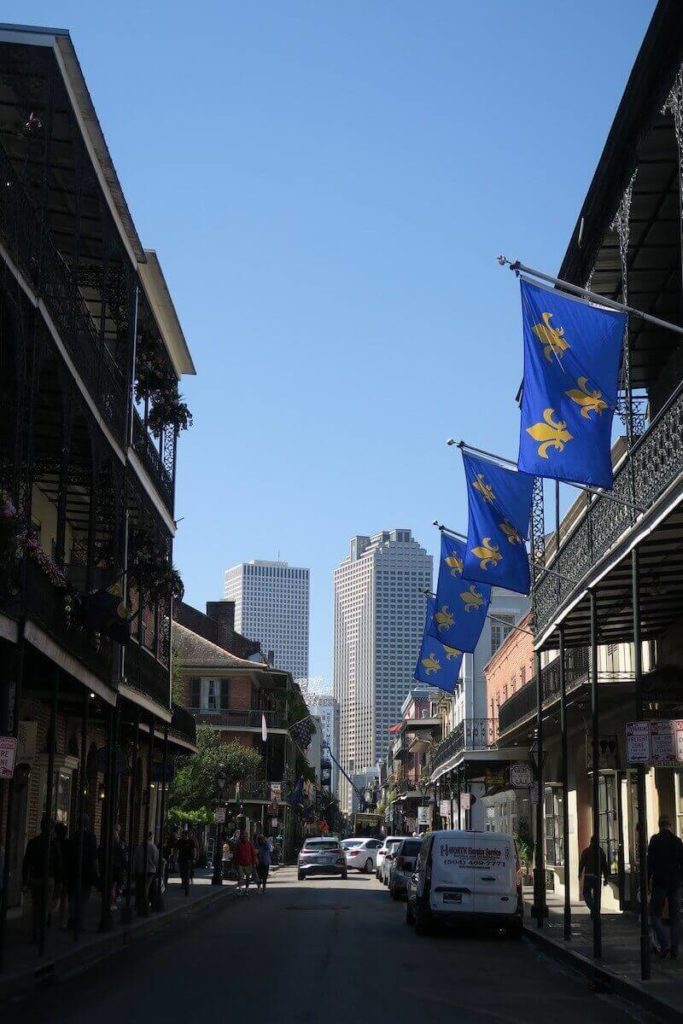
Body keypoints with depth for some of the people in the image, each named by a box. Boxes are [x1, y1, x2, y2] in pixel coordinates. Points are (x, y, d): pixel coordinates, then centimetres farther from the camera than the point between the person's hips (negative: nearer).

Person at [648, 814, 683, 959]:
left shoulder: (655, 840, -6)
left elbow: (650, 862, -10)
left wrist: (647, 882, -5)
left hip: (660, 883, -4)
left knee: (655, 914, 5)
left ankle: (665, 943, -13)